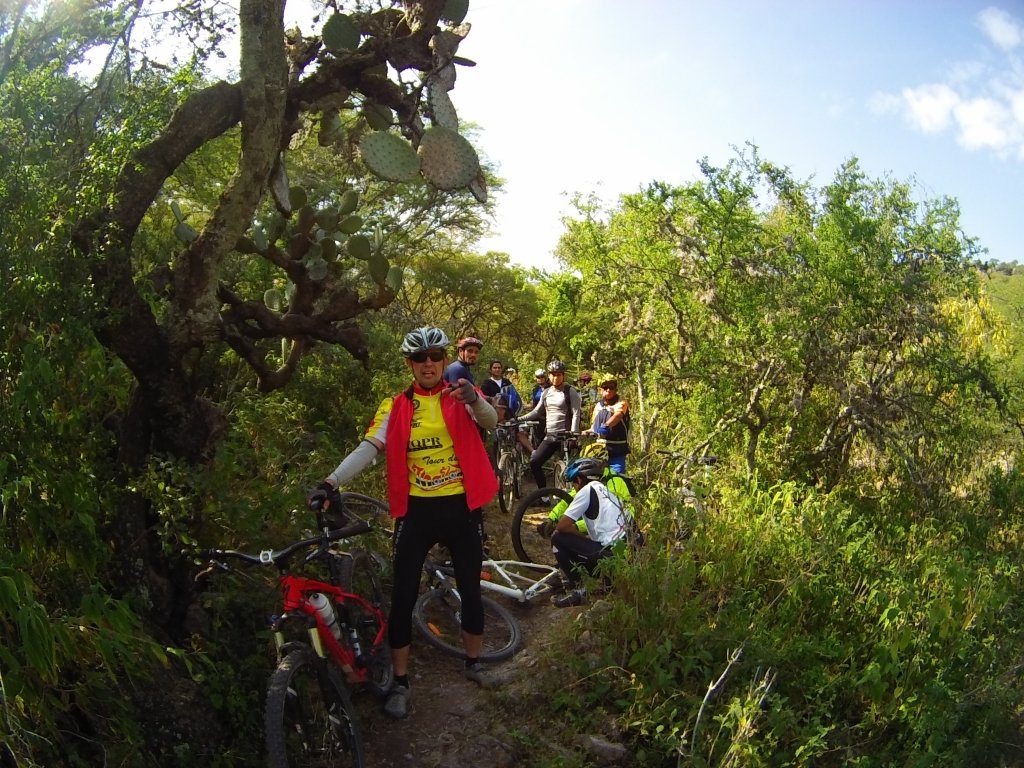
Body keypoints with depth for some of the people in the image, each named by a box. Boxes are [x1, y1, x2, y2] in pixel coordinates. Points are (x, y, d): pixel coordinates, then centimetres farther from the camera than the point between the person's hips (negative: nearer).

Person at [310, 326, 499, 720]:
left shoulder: (460, 395, -1)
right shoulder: (396, 407, 0)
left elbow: (490, 421, -21)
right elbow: (368, 448, -10)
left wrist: (475, 401, -44)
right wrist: (331, 482, -24)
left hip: (461, 507, 0)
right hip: (416, 510, 0)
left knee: (470, 588, 15)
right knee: (403, 596, 3)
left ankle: (473, 661, 38)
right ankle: (400, 681, 20)